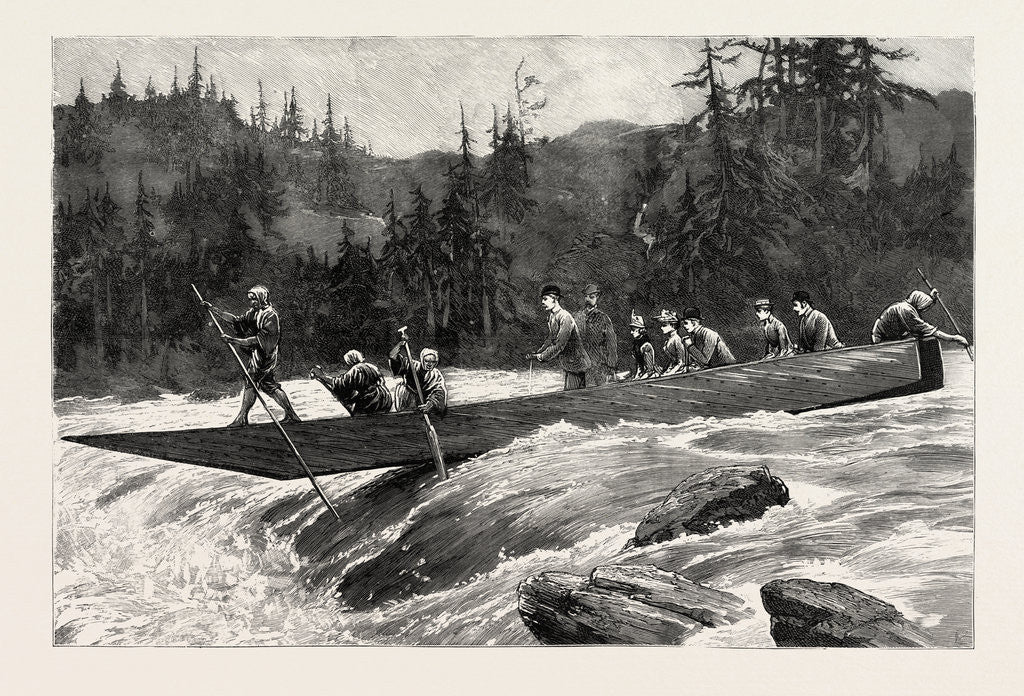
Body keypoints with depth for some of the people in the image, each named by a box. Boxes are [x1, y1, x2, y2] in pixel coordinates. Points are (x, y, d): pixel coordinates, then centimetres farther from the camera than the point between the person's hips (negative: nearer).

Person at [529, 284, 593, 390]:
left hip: (576, 363, -8)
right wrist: (537, 353, 4)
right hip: (568, 364, 8)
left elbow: (560, 345, -24)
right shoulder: (551, 317, 7)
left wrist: (541, 357, -18)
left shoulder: (565, 317, -21)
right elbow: (550, 340, 16)